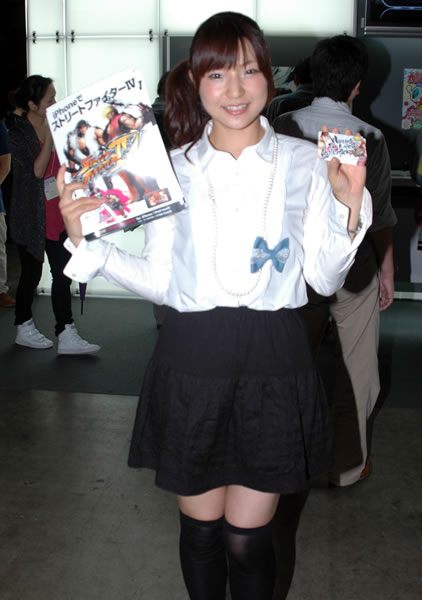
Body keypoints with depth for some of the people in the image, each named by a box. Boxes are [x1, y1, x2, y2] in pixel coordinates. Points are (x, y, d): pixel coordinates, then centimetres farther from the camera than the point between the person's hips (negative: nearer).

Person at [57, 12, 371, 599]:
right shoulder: (173, 168, 4)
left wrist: (349, 205, -11)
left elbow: (325, 279, 2)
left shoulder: (304, 163, 2)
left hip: (273, 363, -1)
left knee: (247, 536, 9)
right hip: (192, 360, 1)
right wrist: (85, 240, -6)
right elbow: (159, 281, 3)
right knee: (200, 526, 15)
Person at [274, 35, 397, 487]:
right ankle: (346, 466, 27)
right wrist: (387, 274, 5)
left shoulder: (282, 128, -7)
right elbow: (380, 219, -9)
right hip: (353, 271, -3)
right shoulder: (369, 139, -14)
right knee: (355, 374, 14)